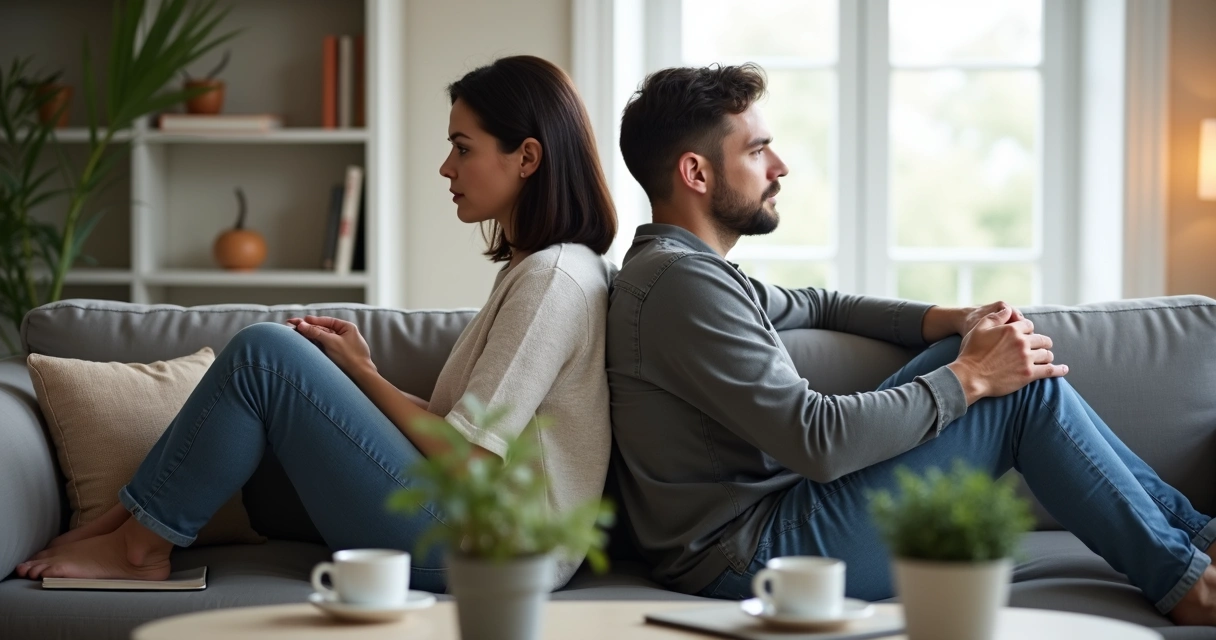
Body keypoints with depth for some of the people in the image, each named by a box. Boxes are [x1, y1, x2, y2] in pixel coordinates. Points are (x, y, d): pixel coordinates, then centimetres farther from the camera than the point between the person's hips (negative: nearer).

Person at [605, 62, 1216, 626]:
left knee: (1007, 362, 12)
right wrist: (971, 378, -14)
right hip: (753, 551, -10)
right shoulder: (679, 281, -20)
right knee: (1027, 390, -8)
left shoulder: (687, 265, 14)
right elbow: (817, 441, -25)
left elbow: (817, 306, 27)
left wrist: (956, 323, 10)